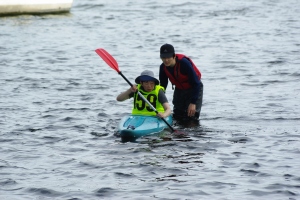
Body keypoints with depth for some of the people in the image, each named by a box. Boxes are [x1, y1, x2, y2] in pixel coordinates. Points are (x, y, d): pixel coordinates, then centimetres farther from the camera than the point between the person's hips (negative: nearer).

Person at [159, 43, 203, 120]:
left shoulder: (184, 63, -32)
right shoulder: (163, 67, -14)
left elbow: (196, 83, -27)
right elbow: (163, 86, 1)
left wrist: (193, 103, -30)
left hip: (194, 89, -6)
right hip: (179, 90, 6)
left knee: (191, 118, -14)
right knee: (177, 117, 7)